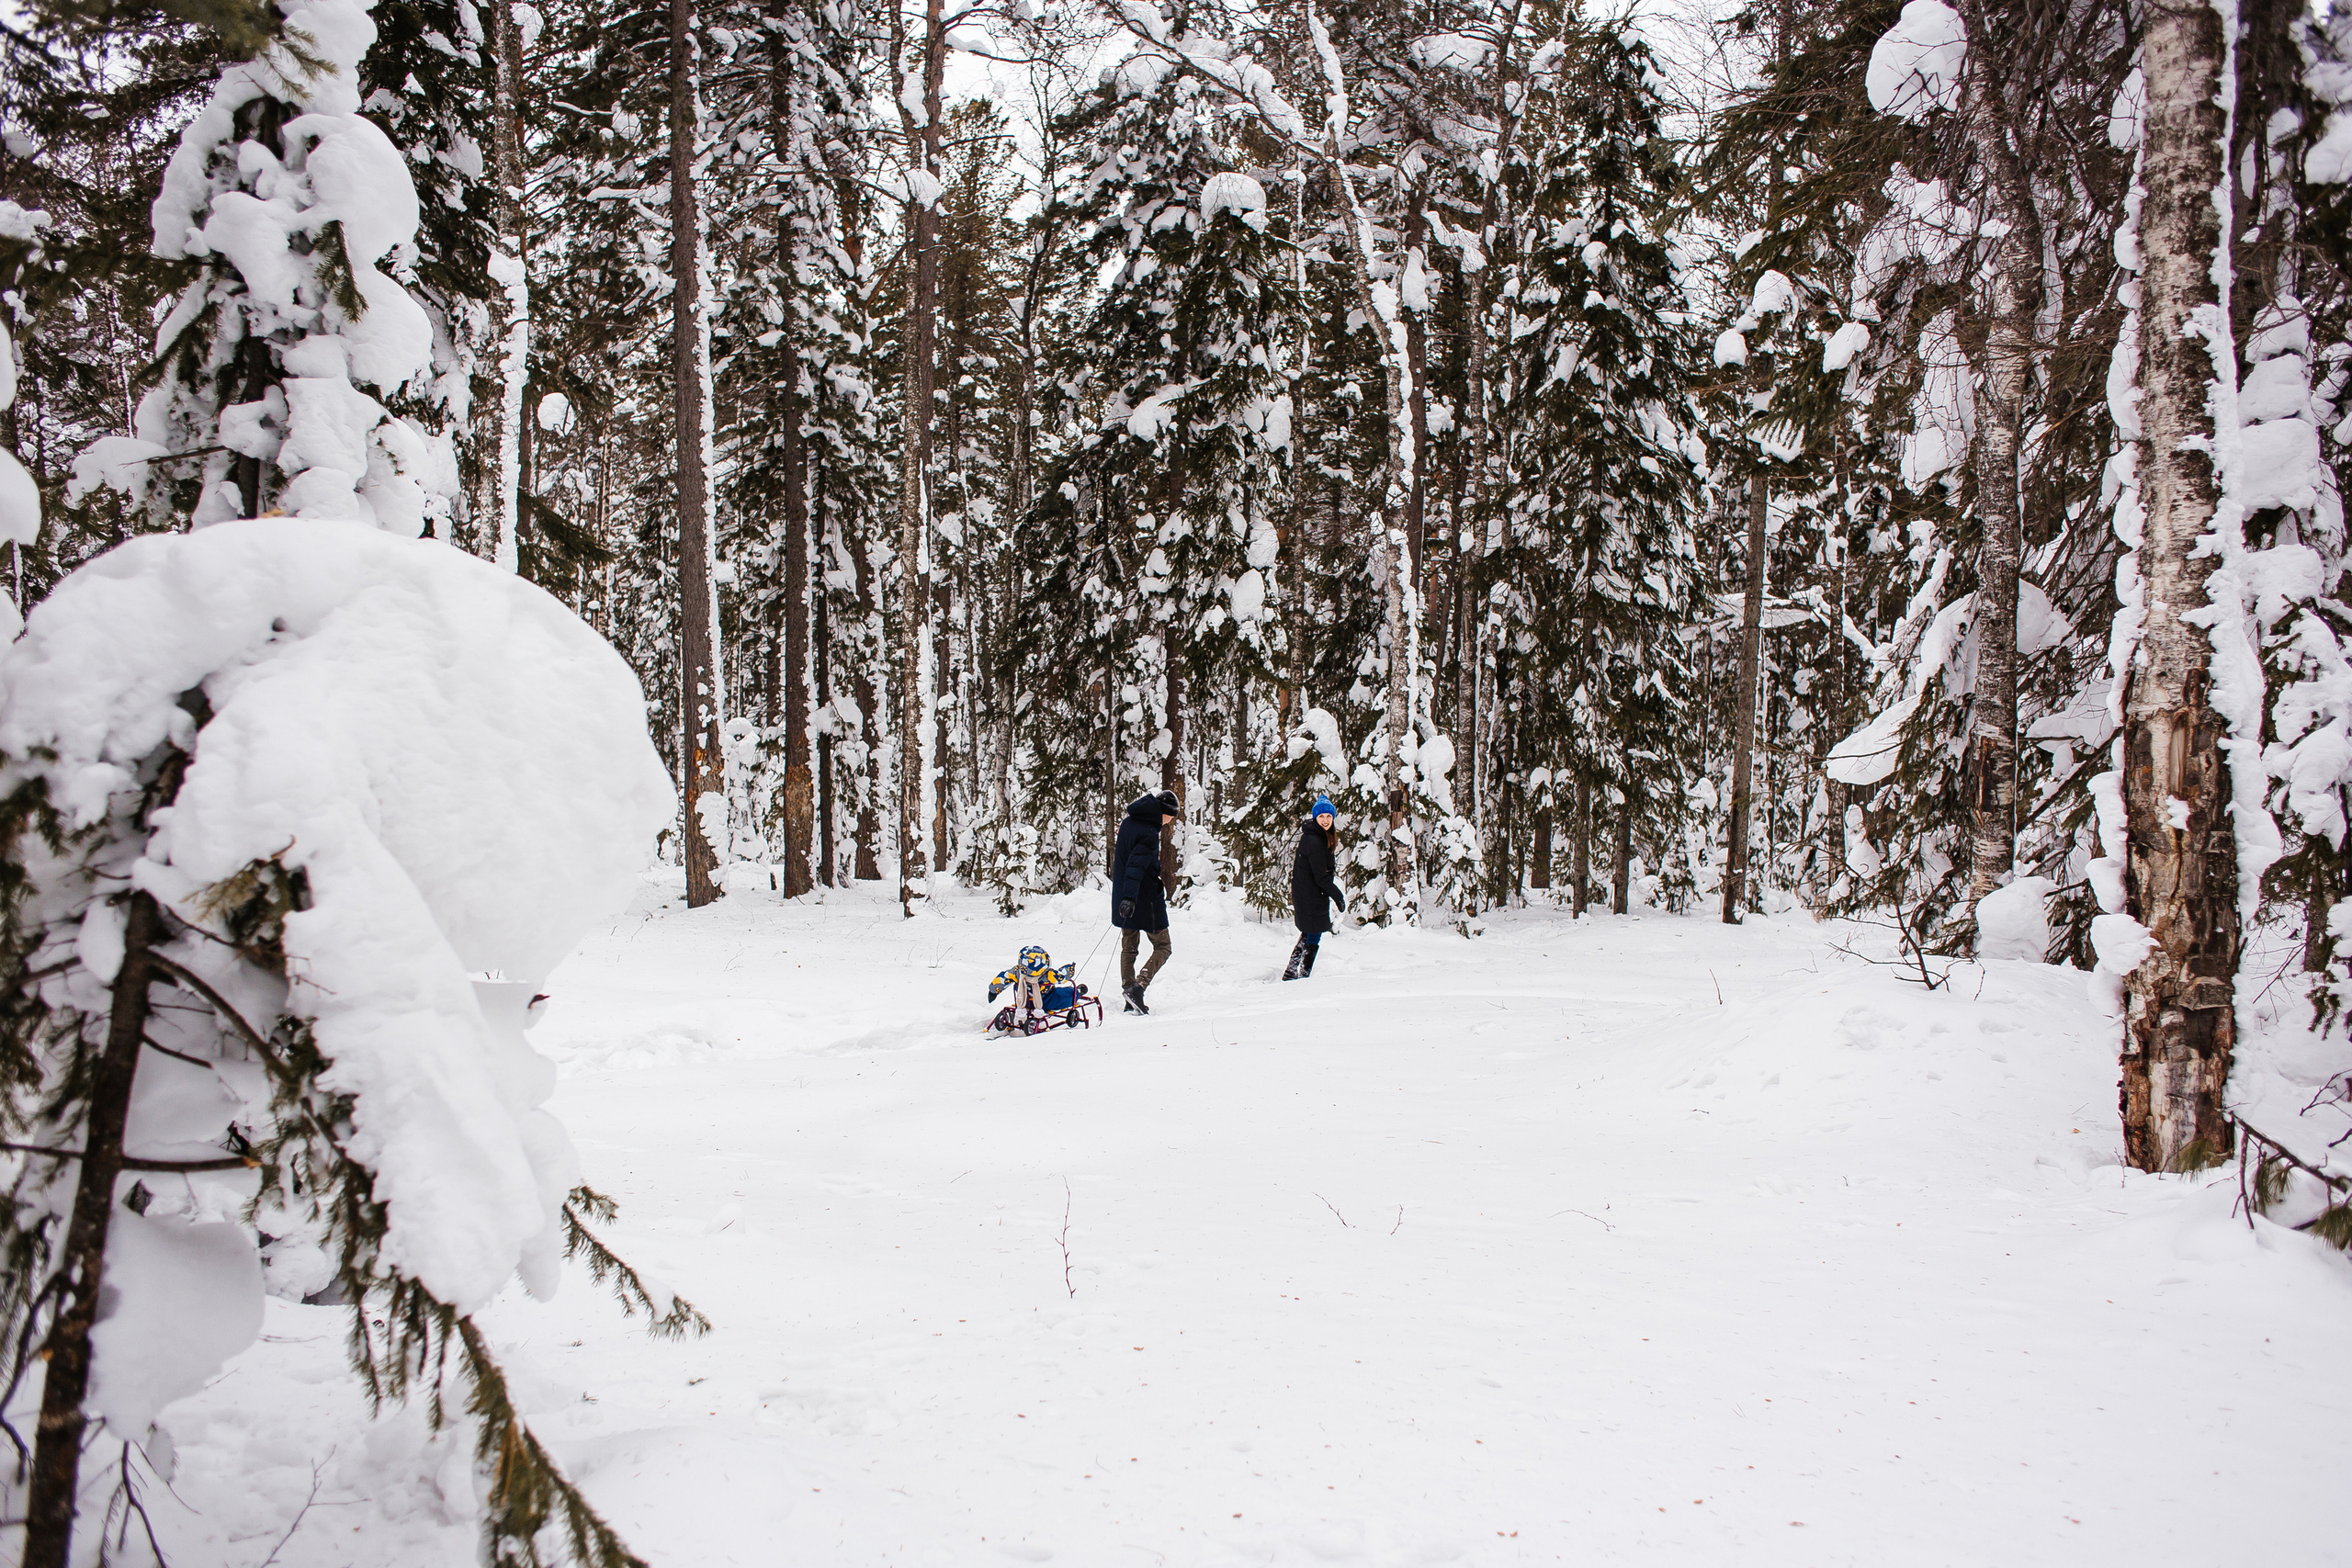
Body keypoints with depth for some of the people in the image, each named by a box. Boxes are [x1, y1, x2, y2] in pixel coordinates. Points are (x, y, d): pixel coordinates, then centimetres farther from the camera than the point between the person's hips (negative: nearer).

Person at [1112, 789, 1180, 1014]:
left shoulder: (1128, 822, 8)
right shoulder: (1149, 833, -20)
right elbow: (1136, 867, -30)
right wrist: (1129, 897, -36)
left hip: (1124, 901, 8)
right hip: (1146, 901, -8)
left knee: (1128, 948, 14)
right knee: (1163, 947, 4)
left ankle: (1130, 1000, 13)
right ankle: (1138, 986, -14)